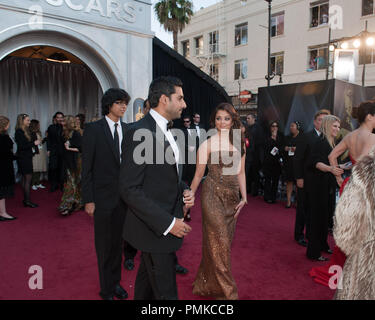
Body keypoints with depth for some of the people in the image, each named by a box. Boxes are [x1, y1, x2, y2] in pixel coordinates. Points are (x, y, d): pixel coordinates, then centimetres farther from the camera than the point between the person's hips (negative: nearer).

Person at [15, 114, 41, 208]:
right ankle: (27, 201, -2)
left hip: (26, 158, 9)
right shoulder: (19, 132, -14)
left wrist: (34, 143, 6)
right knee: (28, 178, -7)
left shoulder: (25, 131, 12)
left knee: (25, 178, 11)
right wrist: (34, 143, -17)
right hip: (23, 158, -9)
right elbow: (21, 146, -19)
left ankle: (26, 200, 17)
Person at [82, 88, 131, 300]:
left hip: (124, 195, 4)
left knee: (118, 241, 17)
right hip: (103, 196, -3)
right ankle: (107, 288, 30)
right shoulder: (93, 129, -6)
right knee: (104, 244, 10)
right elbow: (87, 167, -7)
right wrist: (88, 199, -10)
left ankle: (116, 282, 36)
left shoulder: (127, 129, 5)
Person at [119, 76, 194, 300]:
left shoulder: (167, 131, 10)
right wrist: (168, 223, -22)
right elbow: (130, 189, -22)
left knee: (148, 278, 25)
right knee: (165, 291, 5)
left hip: (169, 224, 9)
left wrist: (184, 191, -2)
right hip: (154, 229, -9)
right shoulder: (139, 132, -20)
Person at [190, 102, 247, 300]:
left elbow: (240, 172, 11)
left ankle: (206, 282, 36)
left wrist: (244, 197, 5)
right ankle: (227, 291, 15)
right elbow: (199, 174, -5)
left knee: (226, 240, 15)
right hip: (213, 195, -6)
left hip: (232, 196, 6)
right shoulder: (208, 144, -8)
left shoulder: (239, 143, 8)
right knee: (219, 242, -1)